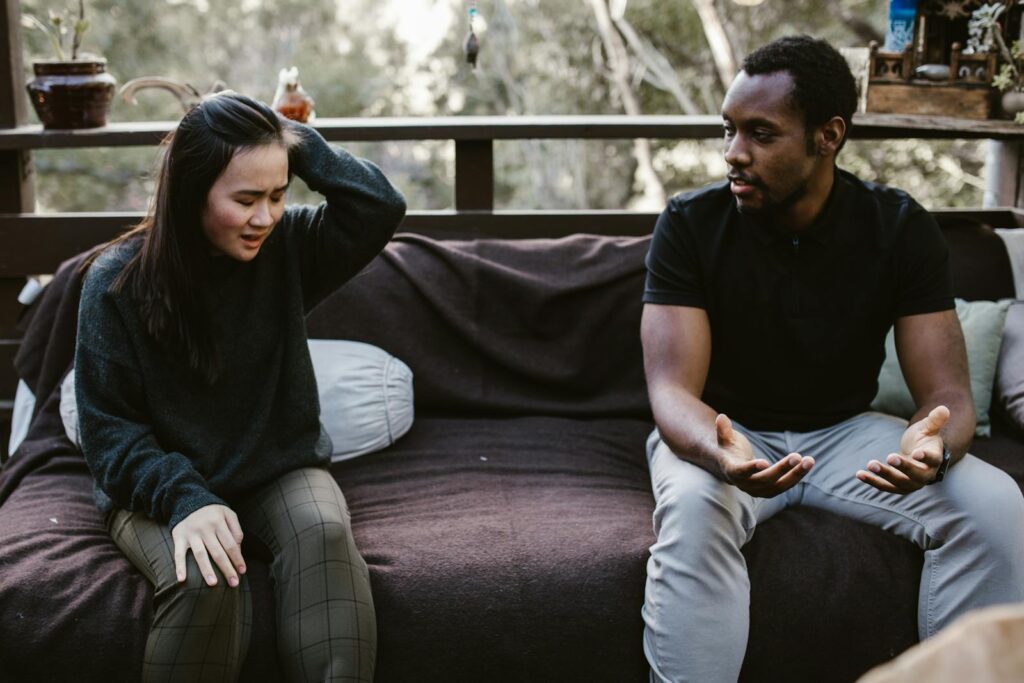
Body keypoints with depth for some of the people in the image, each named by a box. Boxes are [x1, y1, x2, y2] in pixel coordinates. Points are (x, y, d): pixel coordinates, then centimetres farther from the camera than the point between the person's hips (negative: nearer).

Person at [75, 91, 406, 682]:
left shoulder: (286, 246, -3)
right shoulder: (117, 281, -11)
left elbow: (382, 207, -15)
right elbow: (109, 427, -10)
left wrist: (296, 141, -16)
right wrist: (187, 499, -26)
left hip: (281, 471, 2)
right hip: (162, 485, -2)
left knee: (324, 533, -32)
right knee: (206, 585, -33)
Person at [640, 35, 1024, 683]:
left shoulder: (901, 228, -11)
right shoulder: (691, 223, -16)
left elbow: (947, 392, -13)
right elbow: (673, 388, -22)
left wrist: (934, 446, -38)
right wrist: (721, 455, -46)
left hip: (845, 430, 2)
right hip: (725, 432, -2)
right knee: (693, 509, -36)